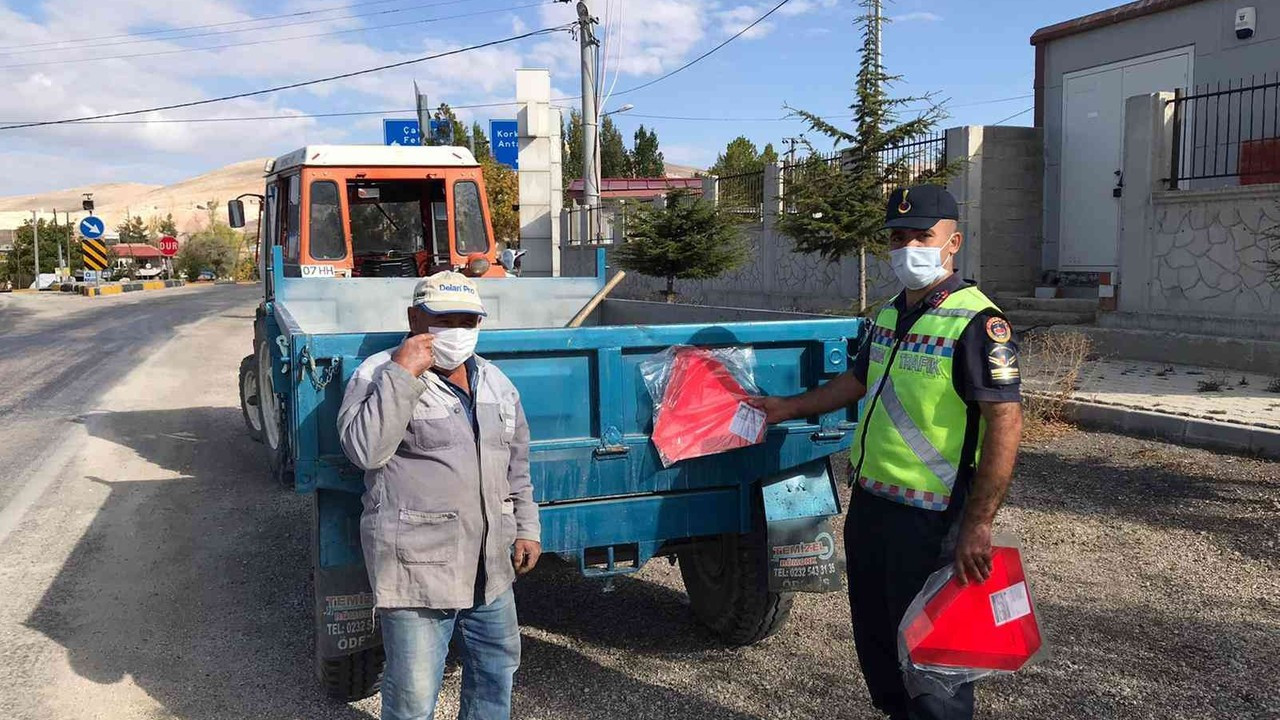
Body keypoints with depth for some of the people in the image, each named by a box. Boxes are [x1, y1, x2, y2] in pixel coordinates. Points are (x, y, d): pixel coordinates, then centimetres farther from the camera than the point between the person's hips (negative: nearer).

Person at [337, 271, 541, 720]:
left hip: (490, 565, 6)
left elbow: (517, 466, 19)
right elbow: (364, 449, -24)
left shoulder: (496, 382, 12)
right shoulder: (381, 375, -8)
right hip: (416, 567, -6)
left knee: (498, 666, 21)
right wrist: (403, 374, -25)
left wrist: (526, 527, 14)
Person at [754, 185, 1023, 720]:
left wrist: (977, 526, -24)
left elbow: (1005, 422, -21)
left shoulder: (977, 323, -16)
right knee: (875, 640, 21)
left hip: (929, 519, -8)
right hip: (868, 502, 9)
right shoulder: (888, 316, 11)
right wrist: (790, 408, 25)